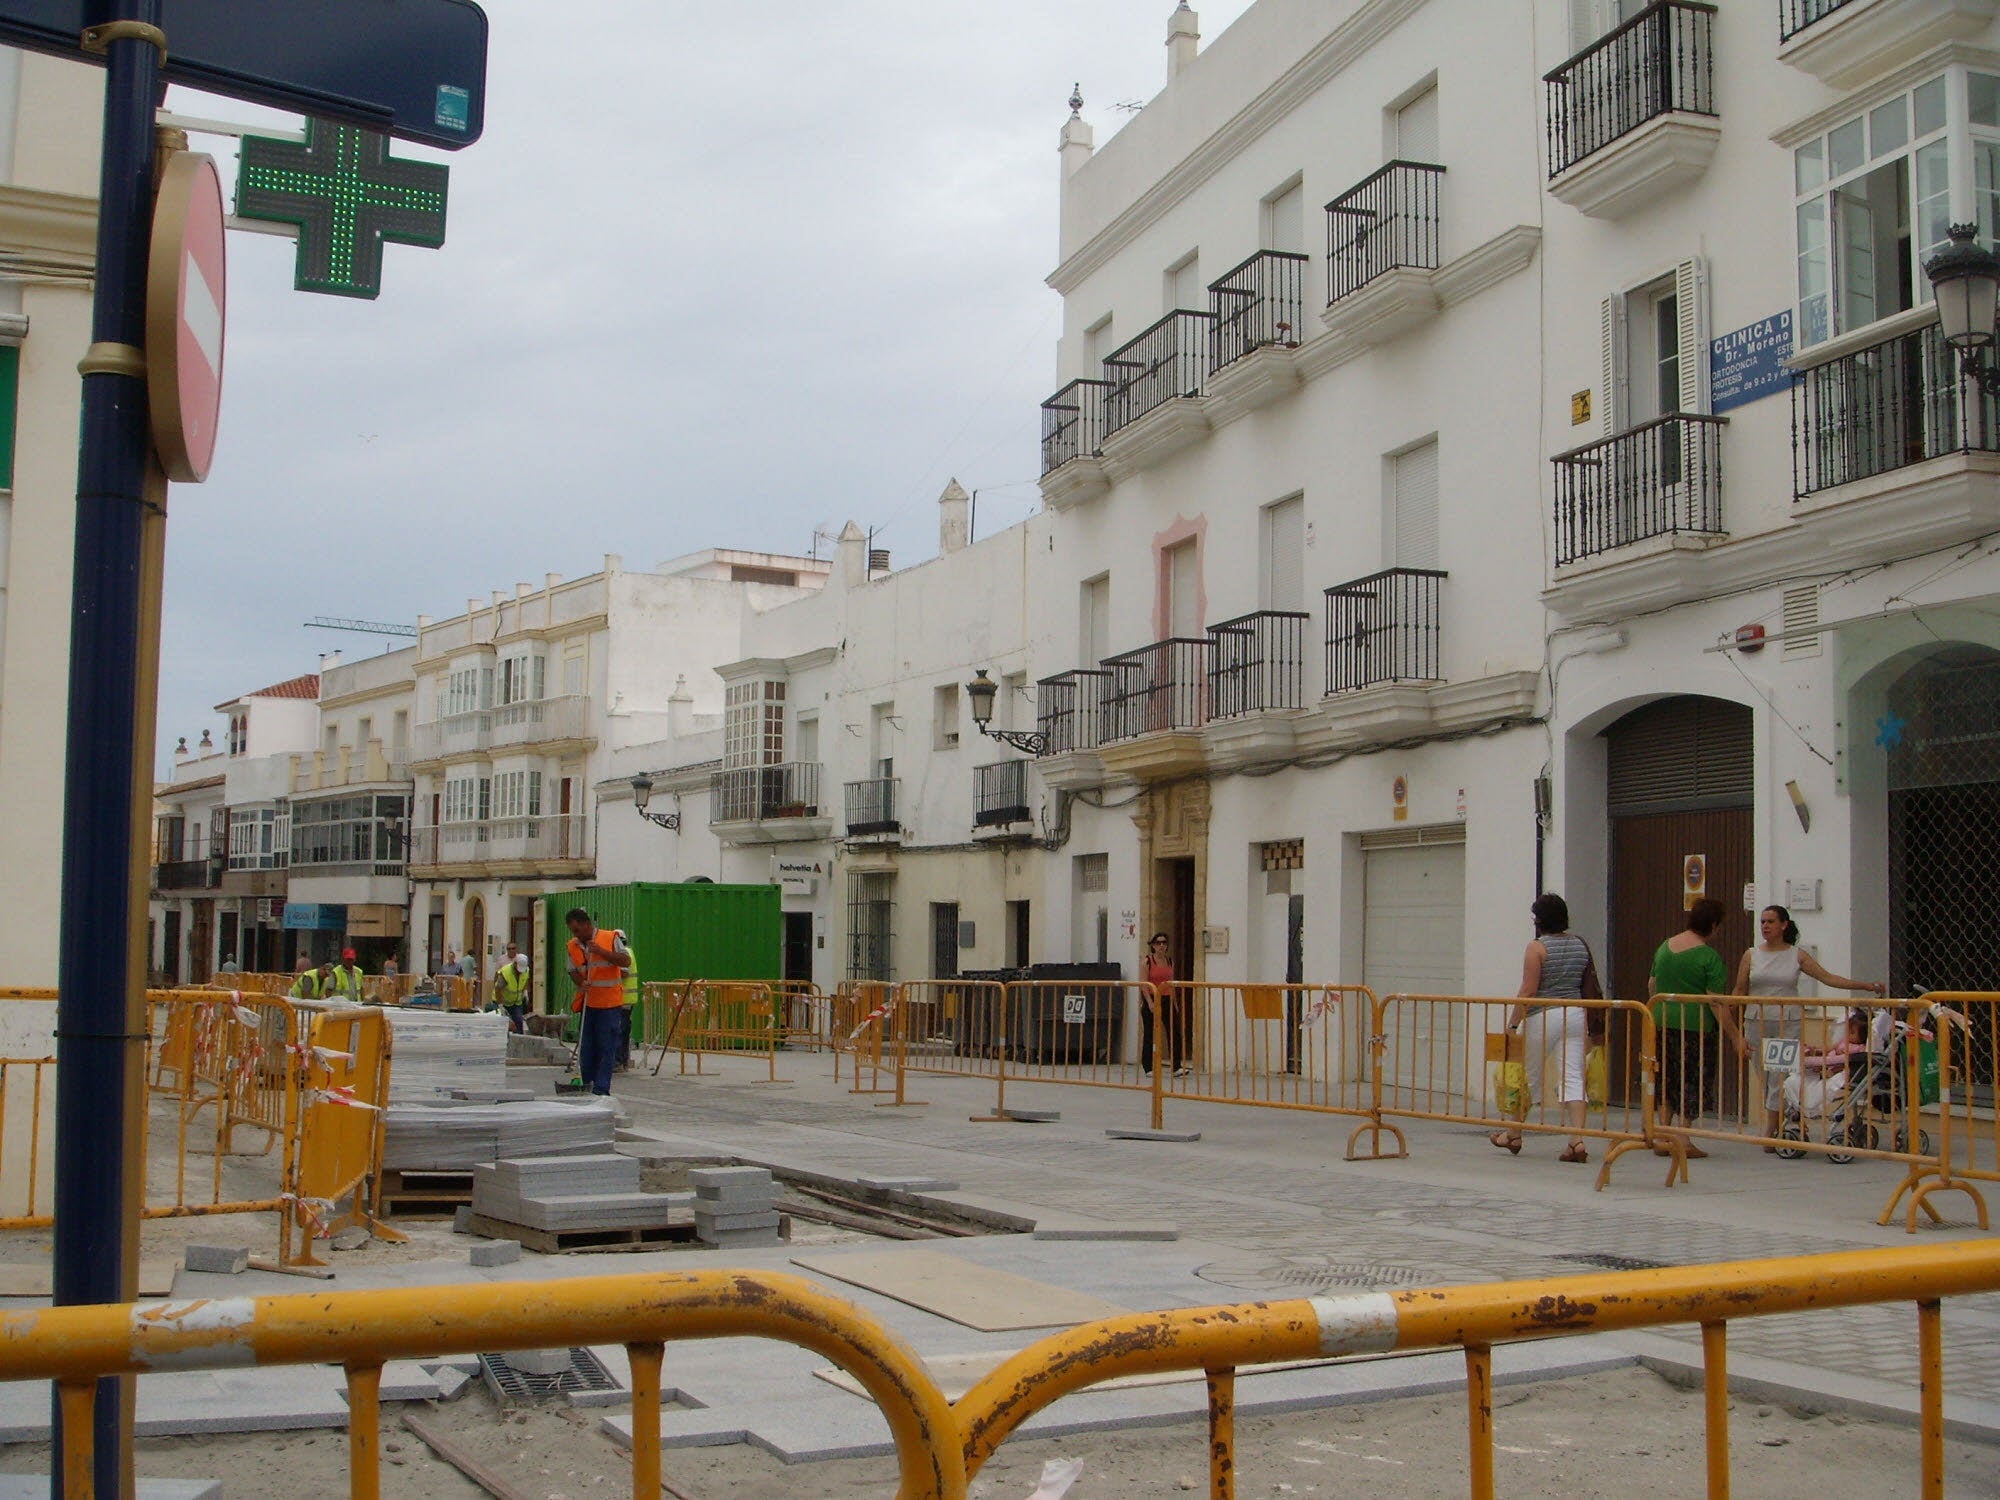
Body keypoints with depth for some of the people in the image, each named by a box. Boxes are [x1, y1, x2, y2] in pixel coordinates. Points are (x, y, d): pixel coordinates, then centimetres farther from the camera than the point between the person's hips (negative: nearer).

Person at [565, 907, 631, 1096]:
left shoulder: (611, 938, -5)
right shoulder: (573, 945, 9)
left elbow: (626, 961, -9)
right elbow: (573, 971, 11)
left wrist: (601, 951, -18)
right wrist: (581, 982, -11)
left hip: (609, 1003, -5)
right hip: (587, 1003, 5)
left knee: (606, 1048, -4)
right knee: (586, 1046, 7)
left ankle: (601, 1089, -2)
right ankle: (586, 1085, 17)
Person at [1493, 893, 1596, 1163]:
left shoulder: (1537, 948, -10)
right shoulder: (1581, 945, 8)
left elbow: (1528, 992, -14)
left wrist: (1513, 1024, -8)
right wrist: (1588, 1026, 22)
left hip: (1543, 1017, -5)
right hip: (1576, 1015, 5)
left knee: (1529, 1077, 9)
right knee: (1573, 1077, 2)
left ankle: (1513, 1135, 24)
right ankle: (1577, 1139, -11)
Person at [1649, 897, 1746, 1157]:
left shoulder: (1664, 947, 9)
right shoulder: (1708, 956, -11)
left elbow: (1651, 986, 18)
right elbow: (1716, 1002, -15)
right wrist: (1735, 1037, -11)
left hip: (1663, 1023, 6)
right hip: (1695, 1026, -6)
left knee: (1667, 1080, 16)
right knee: (1694, 1082, 6)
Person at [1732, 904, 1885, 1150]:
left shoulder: (1797, 956, 5)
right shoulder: (1751, 956, 8)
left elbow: (1828, 978, 4)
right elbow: (1740, 991, 9)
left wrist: (1868, 986, -2)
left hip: (1788, 1023, -2)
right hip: (1757, 1023, 2)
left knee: (1780, 1078, -9)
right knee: (1764, 1079, 3)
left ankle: (1770, 1134, -8)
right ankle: (1777, 1128, 12)